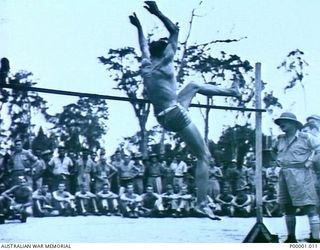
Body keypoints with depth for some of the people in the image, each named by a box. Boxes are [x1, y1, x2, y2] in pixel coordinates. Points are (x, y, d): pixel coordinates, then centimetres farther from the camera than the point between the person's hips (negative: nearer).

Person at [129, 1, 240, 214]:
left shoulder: (145, 65, 6)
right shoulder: (164, 64, -13)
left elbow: (144, 45, 27)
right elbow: (175, 31, -11)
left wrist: (138, 26, 37)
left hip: (163, 118, 9)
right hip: (176, 115, -9)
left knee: (195, 86, 28)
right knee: (204, 157, -3)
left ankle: (232, 91, 46)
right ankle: (202, 203, -8)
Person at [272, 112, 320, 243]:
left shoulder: (305, 138, -5)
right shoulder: (280, 139, 14)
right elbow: (275, 151, 33)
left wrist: (309, 162, -11)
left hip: (300, 174, -7)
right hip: (284, 176, 7)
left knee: (309, 206, -11)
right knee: (287, 207, 12)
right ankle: (291, 238, 23)